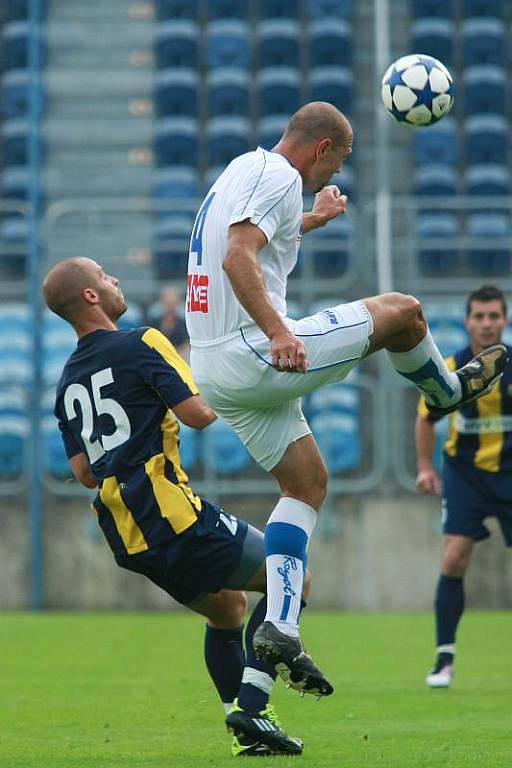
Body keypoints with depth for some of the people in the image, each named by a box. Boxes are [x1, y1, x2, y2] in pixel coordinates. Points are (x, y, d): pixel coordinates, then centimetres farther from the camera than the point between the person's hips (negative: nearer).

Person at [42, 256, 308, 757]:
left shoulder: (68, 382, 15)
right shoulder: (140, 345, -8)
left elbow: (84, 472, 15)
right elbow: (198, 413, -15)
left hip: (127, 540, 8)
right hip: (175, 519, -8)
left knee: (226, 607, 26)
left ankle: (245, 731, 16)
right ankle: (251, 705, -7)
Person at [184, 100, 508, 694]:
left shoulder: (242, 171, 20)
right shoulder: (279, 177, -11)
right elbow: (239, 257, -27)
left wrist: (311, 220, 52)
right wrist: (277, 332, -35)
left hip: (214, 371, 10)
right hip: (254, 356, -10)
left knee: (306, 484, 15)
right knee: (402, 311, 3)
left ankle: (279, 627, 2)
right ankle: (446, 389, 34)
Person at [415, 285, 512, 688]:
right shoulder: (450, 370, -7)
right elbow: (426, 418, 9)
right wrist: (426, 467, 1)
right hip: (464, 472, 0)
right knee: (454, 560, -12)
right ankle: (445, 658, -5)